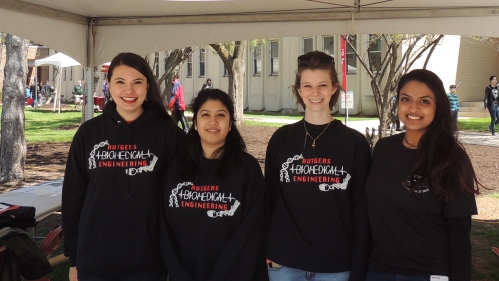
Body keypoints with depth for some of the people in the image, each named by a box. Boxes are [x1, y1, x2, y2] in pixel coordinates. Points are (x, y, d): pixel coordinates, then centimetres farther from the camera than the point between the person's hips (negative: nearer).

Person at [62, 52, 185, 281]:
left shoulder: (167, 133, -3)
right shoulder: (88, 132, 1)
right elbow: (73, 196, 4)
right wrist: (73, 258, 4)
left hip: (148, 260, -1)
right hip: (94, 261, 2)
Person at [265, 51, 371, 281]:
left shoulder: (355, 143, -2)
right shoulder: (281, 139, 2)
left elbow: (361, 208, -2)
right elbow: (269, 198, 6)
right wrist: (267, 251, 2)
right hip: (285, 262, 1)